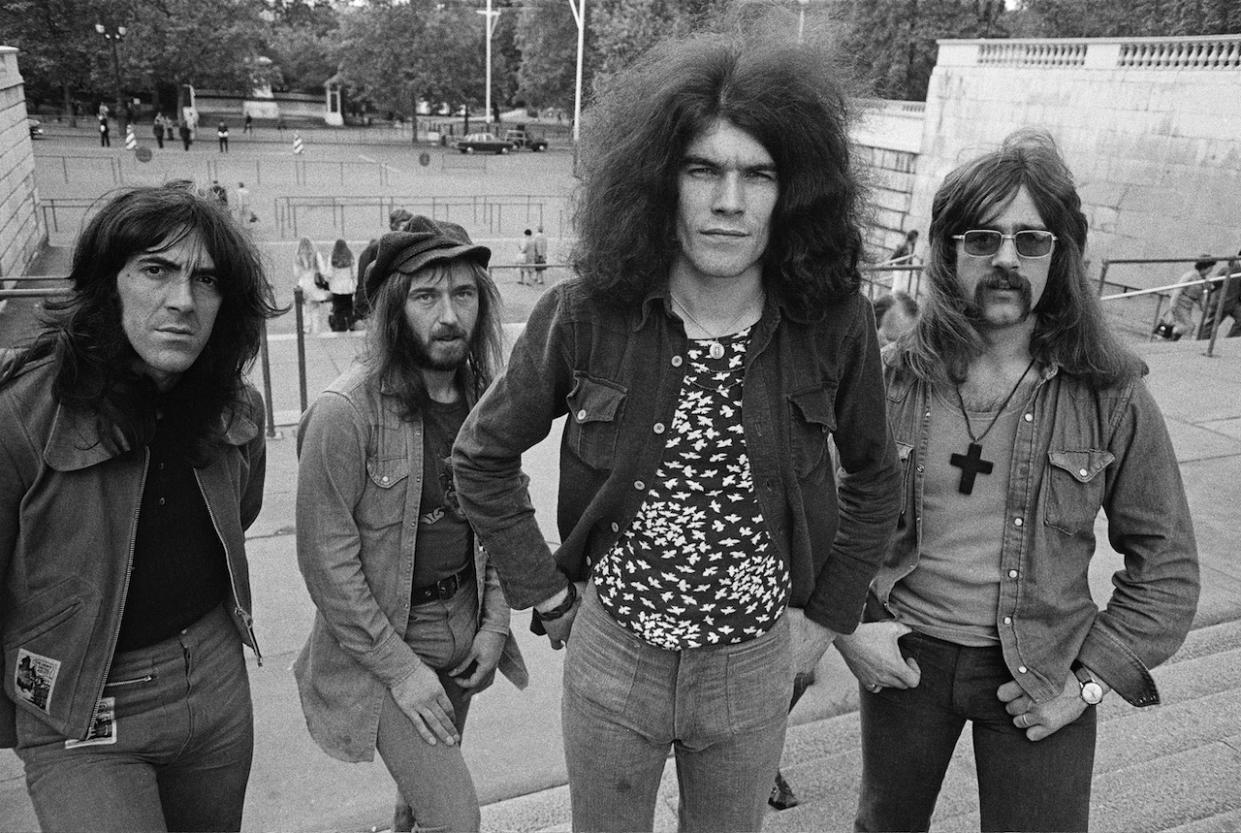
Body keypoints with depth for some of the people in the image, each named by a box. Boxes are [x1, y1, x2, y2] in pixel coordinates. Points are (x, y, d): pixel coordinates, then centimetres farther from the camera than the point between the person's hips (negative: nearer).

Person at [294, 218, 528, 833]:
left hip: (463, 635, 6)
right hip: (379, 644, -5)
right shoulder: (345, 412, -21)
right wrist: (401, 668, -14)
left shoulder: (485, 396, -2)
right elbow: (326, 562, -17)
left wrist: (495, 623, 2)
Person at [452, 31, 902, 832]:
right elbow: (483, 454, -2)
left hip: (755, 667, 1)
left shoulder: (834, 325, -14)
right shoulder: (585, 316, -17)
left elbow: (874, 479, 3)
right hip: (611, 654, 0)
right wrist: (546, 592, -4)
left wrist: (827, 614, 2)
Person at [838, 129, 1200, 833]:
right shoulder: (894, 378, -9)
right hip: (903, 655, 2)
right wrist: (848, 626, -7)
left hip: (1043, 674, -1)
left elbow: (1166, 564, -2)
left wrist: (1091, 681, -7)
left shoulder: (1110, 396, -10)